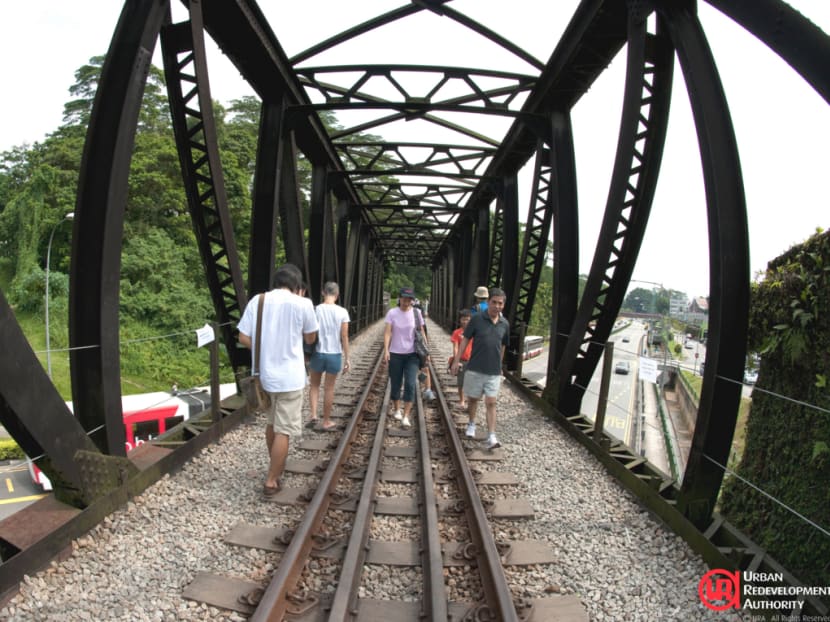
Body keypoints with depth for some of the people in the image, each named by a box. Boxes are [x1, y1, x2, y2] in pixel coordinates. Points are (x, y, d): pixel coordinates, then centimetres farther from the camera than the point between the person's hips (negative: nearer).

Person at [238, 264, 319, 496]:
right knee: (283, 430, 5)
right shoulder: (302, 304, -11)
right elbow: (310, 339, 2)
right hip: (290, 377, -5)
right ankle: (271, 481, 11)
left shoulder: (256, 301, -1)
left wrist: (263, 351, 12)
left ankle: (276, 466, 42)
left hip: (264, 374, 5)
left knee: (272, 423, 24)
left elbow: (243, 338, -2)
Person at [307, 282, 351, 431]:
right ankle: (326, 421, 21)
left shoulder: (315, 310, -7)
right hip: (335, 354, 0)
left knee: (315, 385, 20)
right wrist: (347, 358, 2)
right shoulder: (342, 312, -8)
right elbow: (344, 338, -6)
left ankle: (313, 415, 7)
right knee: (329, 388, 11)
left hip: (318, 353, 0)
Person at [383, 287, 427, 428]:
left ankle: (406, 416, -6)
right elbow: (387, 332, -12)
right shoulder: (392, 313, -6)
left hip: (412, 354, 0)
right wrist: (386, 350, -24)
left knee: (410, 384, -11)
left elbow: (421, 333, 6)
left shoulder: (416, 313, -2)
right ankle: (397, 410, 33)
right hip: (395, 354, 0)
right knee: (395, 384, 11)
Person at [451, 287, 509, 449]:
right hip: (474, 369, -1)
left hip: (494, 372, 1)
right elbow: (465, 339, -2)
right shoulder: (477, 319, -7)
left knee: (491, 403, -1)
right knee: (473, 399, 13)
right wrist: (457, 361, -4)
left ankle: (491, 437, 0)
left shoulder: (505, 324, 2)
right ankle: (471, 424, 38)